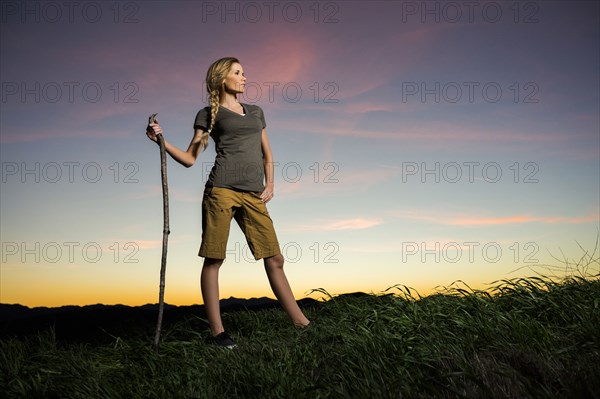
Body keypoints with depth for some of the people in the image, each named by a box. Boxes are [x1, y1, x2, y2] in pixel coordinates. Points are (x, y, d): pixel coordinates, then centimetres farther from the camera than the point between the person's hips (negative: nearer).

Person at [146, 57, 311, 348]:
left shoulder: (256, 112, 24)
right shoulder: (208, 114, 10)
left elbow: (267, 155, 26)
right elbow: (189, 159, 8)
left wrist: (270, 185, 11)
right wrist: (162, 141, -6)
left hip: (253, 196, 4)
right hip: (222, 189, -4)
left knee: (274, 259, 2)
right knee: (213, 259, -5)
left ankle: (301, 324, 7)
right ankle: (217, 331, 0)